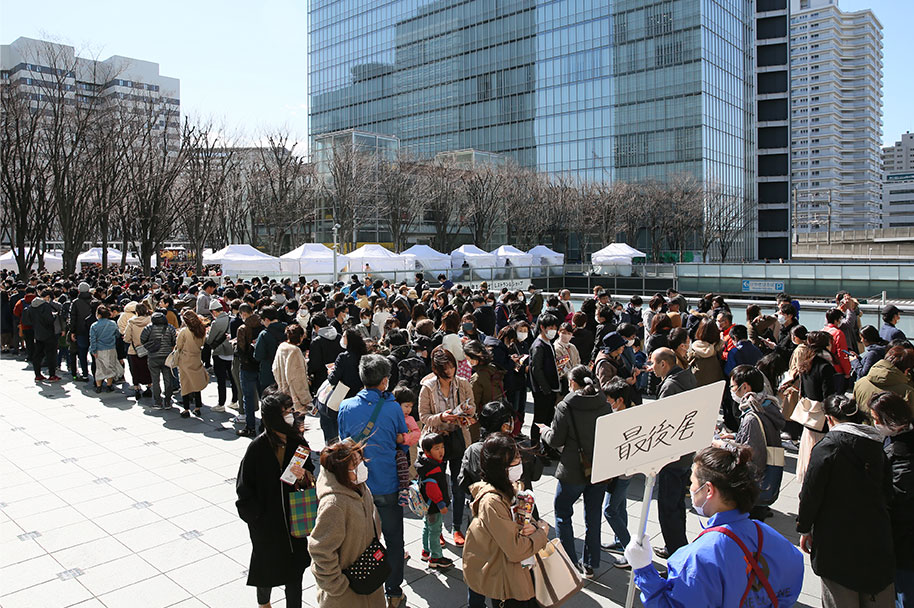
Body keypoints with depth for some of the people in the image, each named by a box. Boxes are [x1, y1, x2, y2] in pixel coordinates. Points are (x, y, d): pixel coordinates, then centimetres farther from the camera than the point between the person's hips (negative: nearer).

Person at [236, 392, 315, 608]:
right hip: (267, 519, -3)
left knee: (295, 565, 11)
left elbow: (311, 473, 3)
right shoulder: (258, 447, -19)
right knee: (267, 564, 18)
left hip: (294, 516, 3)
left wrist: (304, 476, -19)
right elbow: (244, 486, -11)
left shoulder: (296, 441, -7)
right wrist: (258, 514, -9)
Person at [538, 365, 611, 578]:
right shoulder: (605, 406, -3)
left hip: (573, 472, -4)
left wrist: (544, 430, 10)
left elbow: (556, 441, -10)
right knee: (593, 517, 15)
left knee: (562, 513, 15)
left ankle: (569, 563, 16)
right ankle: (590, 566, 24)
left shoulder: (565, 407, -16)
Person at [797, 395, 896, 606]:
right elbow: (887, 494, 14)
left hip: (838, 542, -6)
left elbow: (811, 492, -14)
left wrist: (804, 528, -2)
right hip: (877, 537, 6)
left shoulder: (826, 447, -15)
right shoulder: (876, 446, 4)